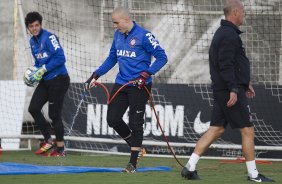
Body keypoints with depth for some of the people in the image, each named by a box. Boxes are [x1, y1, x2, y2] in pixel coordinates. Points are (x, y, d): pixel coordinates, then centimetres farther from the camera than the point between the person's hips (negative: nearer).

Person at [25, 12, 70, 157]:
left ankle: (60, 149, 7)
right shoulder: (33, 41, 10)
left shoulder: (49, 37, -16)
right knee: (33, 108, 2)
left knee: (54, 114, -4)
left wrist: (43, 69, -20)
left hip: (58, 79, -8)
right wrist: (35, 71, 3)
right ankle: (48, 140, 15)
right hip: (45, 81, 8)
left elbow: (60, 58, -22)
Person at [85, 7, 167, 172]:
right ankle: (135, 145, 25)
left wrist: (146, 73, -23)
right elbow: (112, 58, 21)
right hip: (121, 83, 7)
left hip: (139, 86, -7)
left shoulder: (143, 36, -13)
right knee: (113, 119, 3)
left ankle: (133, 163, 5)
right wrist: (96, 75, 14)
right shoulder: (118, 35, 8)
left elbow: (162, 57, -13)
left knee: (135, 123, -3)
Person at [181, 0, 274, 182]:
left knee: (216, 129, 9)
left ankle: (190, 167, 4)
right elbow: (226, 65, -22)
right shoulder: (229, 35, -15)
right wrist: (233, 89, -25)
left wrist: (245, 83, 30)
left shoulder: (223, 33, 19)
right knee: (247, 129, -3)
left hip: (221, 91, 10)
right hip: (231, 91, -10)